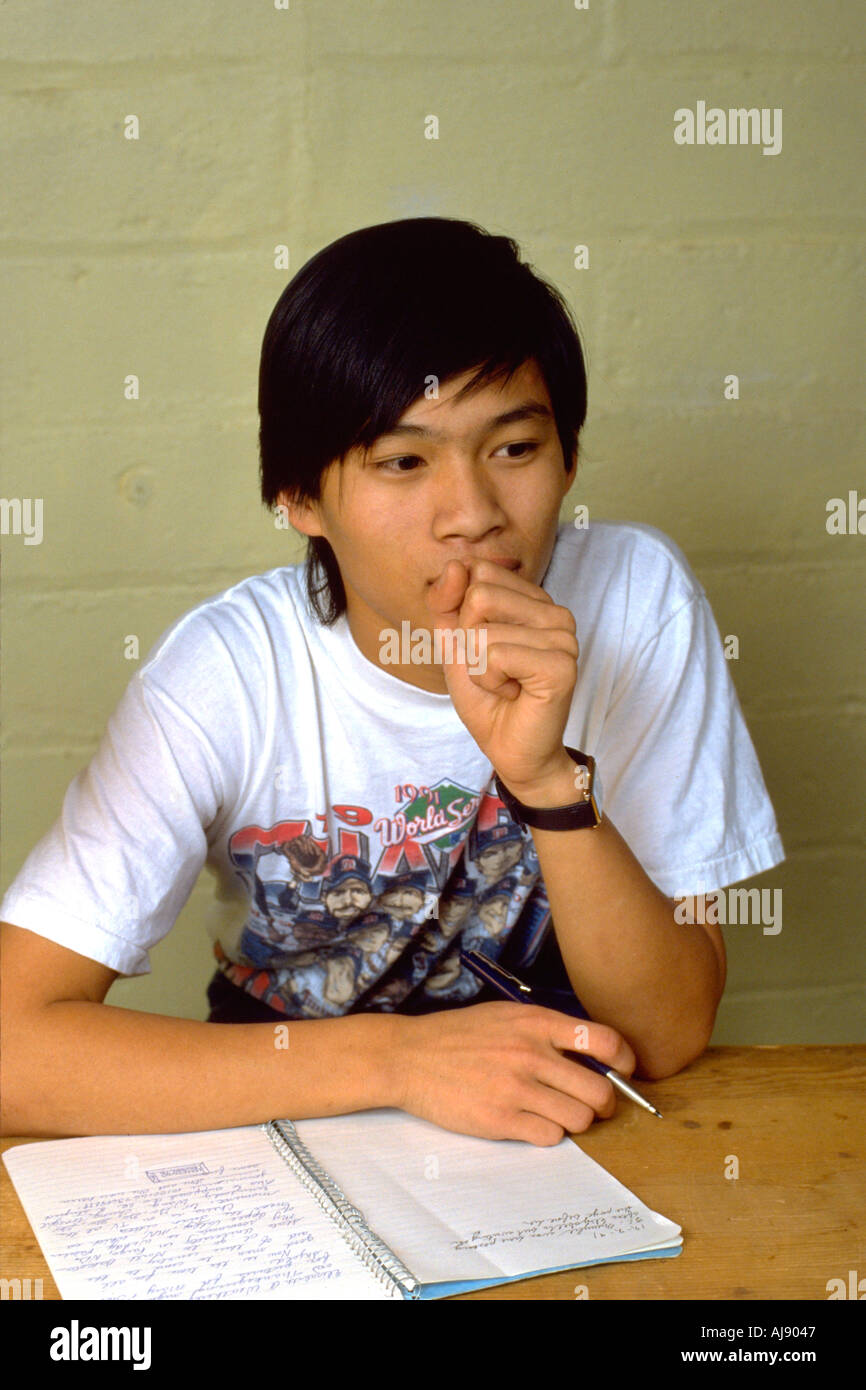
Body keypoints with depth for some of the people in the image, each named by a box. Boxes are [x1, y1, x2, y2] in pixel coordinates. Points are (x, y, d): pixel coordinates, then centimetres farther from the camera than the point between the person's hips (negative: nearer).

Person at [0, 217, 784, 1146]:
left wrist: (548, 774, -31)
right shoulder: (230, 667, -18)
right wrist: (399, 1058, -28)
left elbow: (668, 1034, -15)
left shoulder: (636, 599, -15)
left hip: (566, 1132, 0)